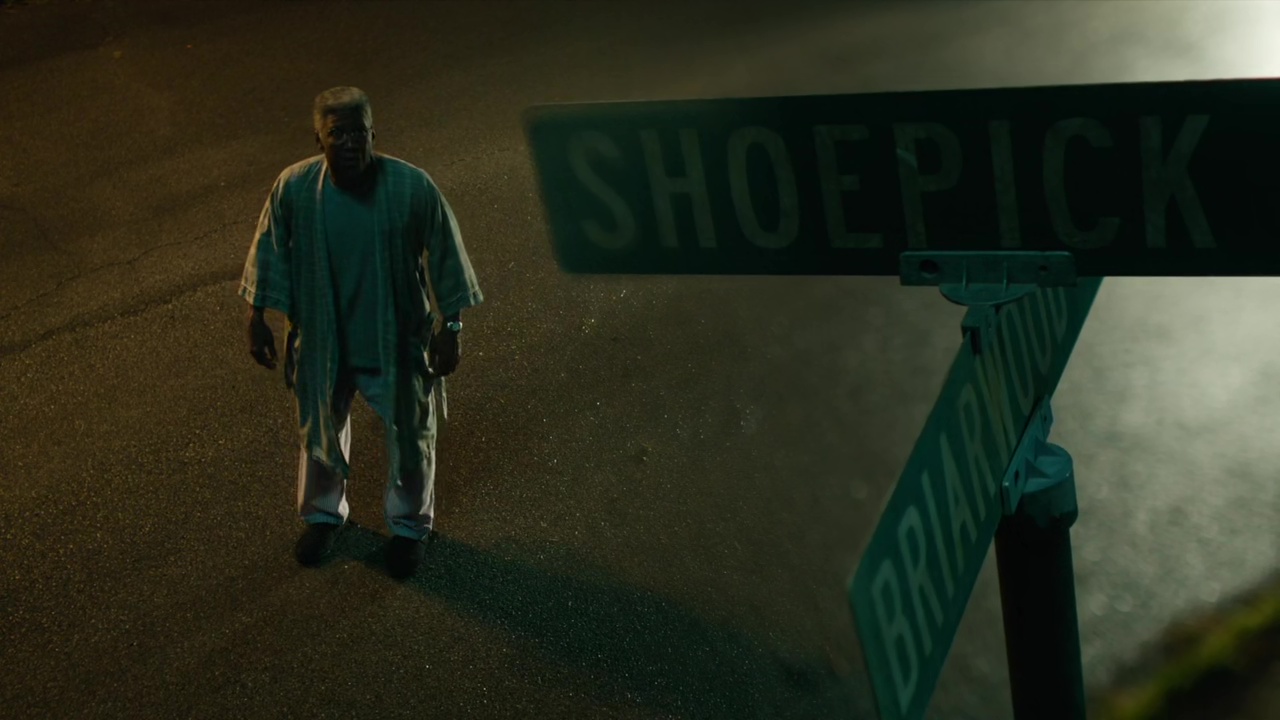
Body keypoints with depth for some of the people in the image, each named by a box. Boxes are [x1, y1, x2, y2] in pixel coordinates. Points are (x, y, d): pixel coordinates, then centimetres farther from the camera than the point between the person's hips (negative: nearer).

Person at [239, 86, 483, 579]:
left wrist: (450, 326, -7)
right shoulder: (294, 187, -18)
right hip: (322, 337, 2)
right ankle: (323, 514, 51)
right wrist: (257, 317, 3)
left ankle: (410, 525, 44)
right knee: (319, 431, 23)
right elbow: (271, 251, -2)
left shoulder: (413, 187, -22)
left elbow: (444, 256, -10)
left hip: (397, 337, -1)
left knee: (409, 436, 17)